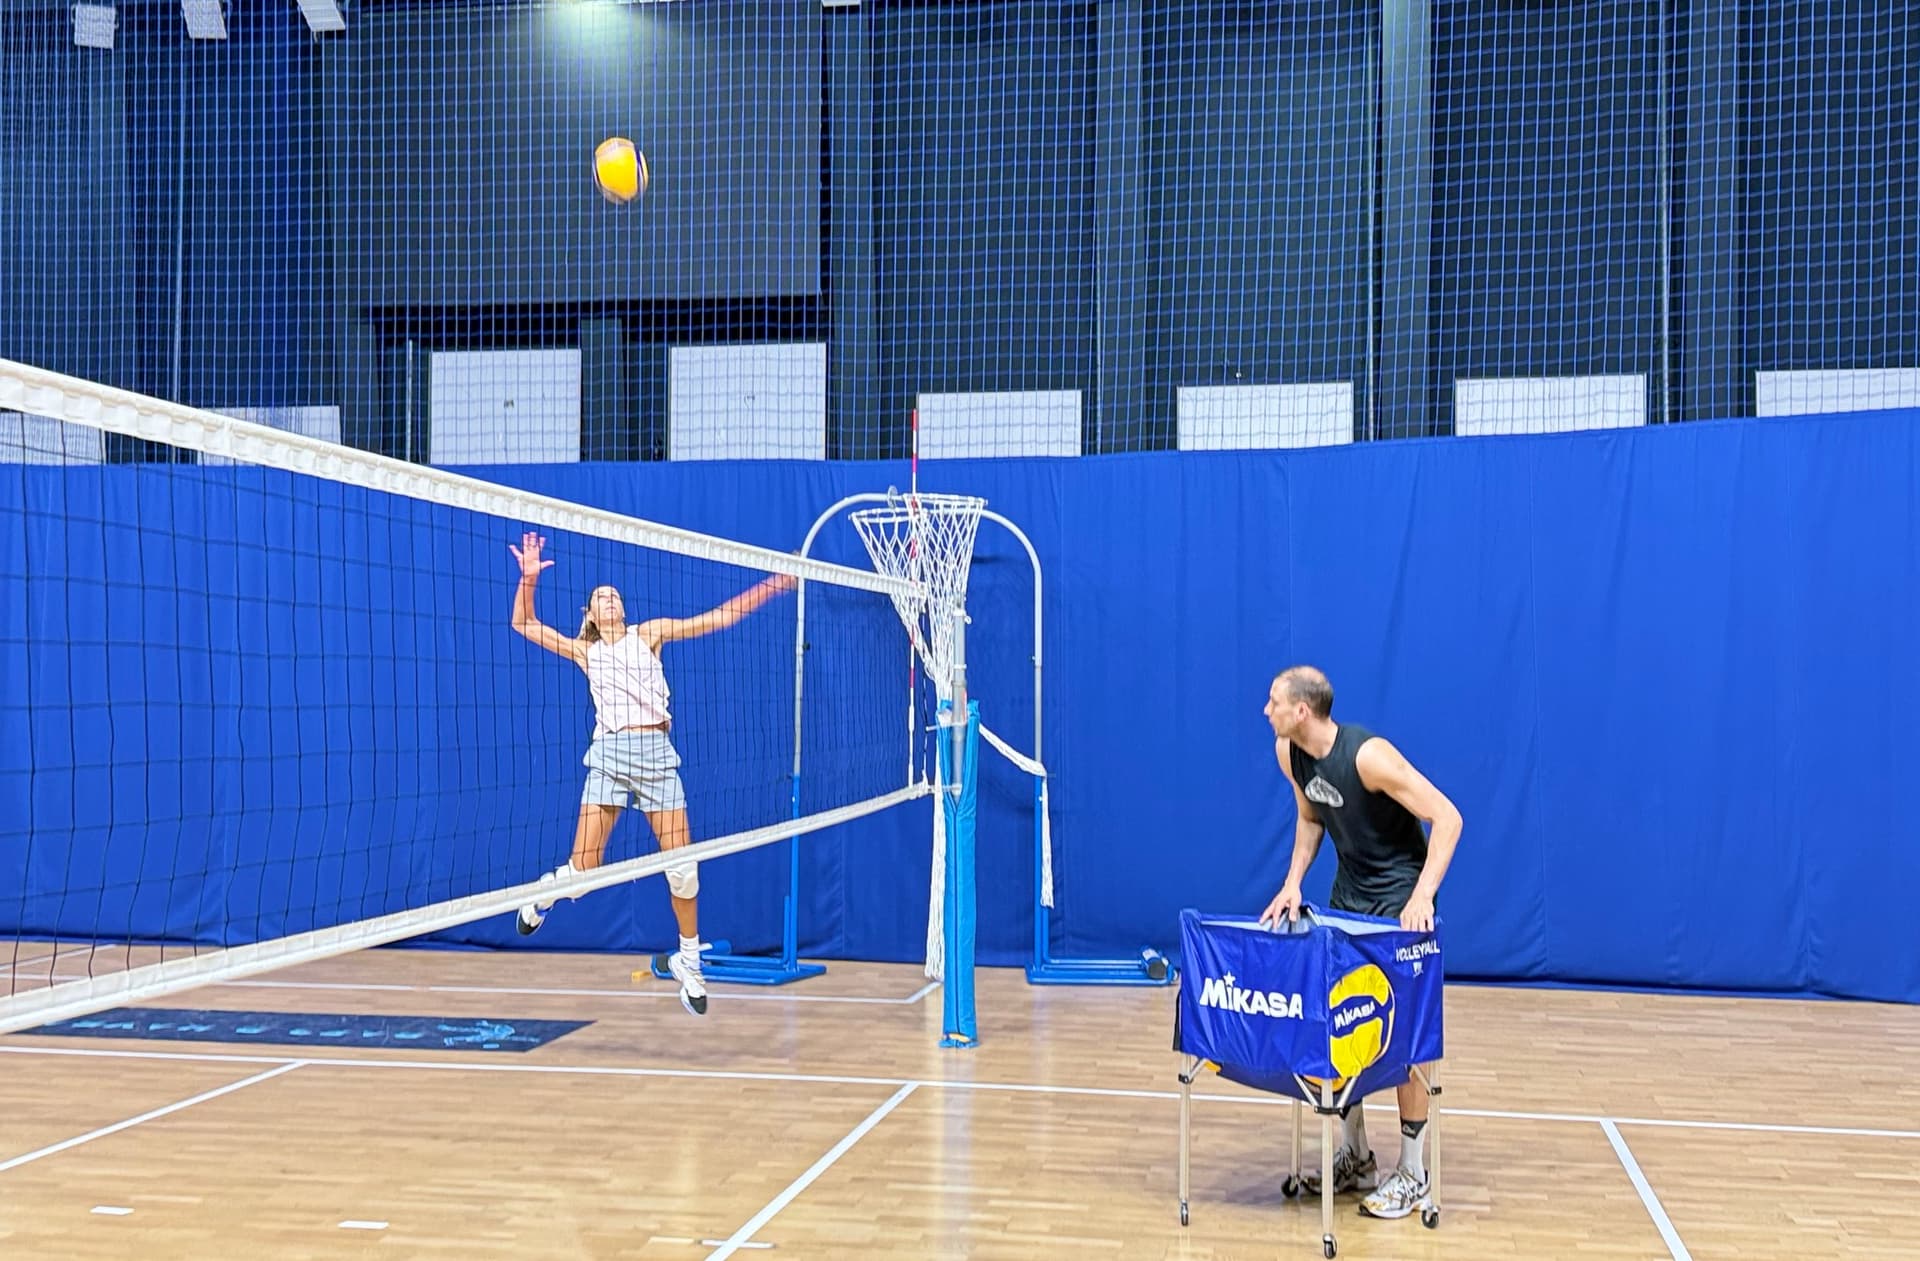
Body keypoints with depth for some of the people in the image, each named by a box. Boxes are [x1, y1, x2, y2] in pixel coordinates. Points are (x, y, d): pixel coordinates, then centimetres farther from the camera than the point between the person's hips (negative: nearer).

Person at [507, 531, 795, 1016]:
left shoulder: (648, 634, 14)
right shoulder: (584, 652, 15)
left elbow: (716, 619, 12)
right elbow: (523, 623, 13)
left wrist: (769, 587, 7)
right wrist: (528, 578, -1)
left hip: (657, 753, 0)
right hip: (609, 753, 0)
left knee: (682, 865, -4)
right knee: (584, 866, -8)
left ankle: (688, 958, 15)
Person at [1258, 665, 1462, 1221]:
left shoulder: (1368, 756, -28)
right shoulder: (1289, 753, -5)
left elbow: (1447, 818, -26)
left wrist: (1423, 895, -34)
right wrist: (1293, 881, 1)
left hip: (1400, 895, -7)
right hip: (1348, 893, 7)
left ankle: (1412, 1174, 4)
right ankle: (1354, 1154, 21)